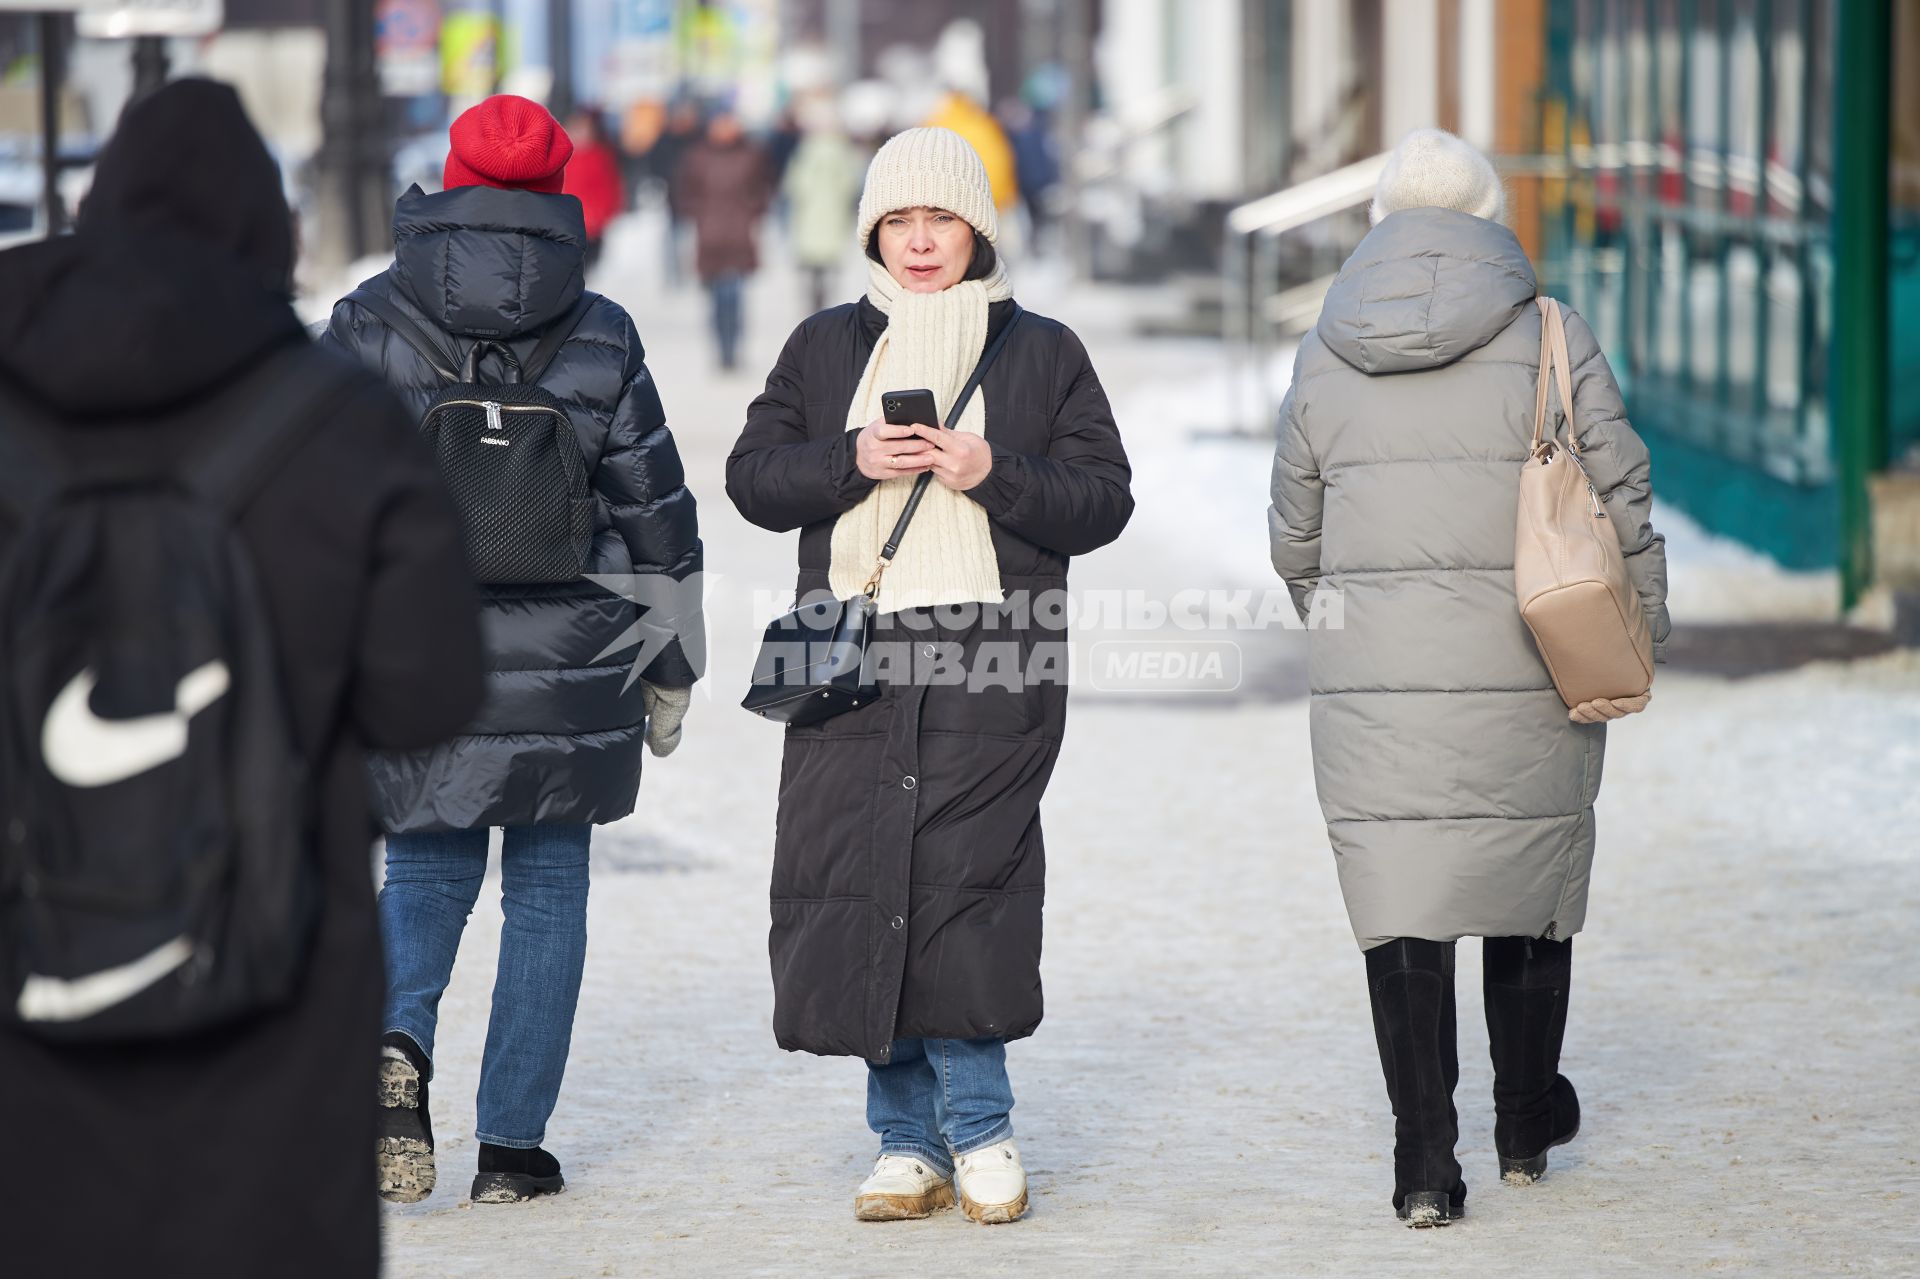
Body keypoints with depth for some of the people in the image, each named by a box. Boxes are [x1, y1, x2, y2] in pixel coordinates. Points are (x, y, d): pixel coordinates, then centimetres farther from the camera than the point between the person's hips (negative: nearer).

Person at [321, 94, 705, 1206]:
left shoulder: (369, 329, -1)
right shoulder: (601, 339, -1)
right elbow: (656, 513, 4)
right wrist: (671, 669, 14)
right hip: (570, 665, 0)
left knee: (426, 871, 15)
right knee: (549, 890, 10)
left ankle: (400, 1038, -15)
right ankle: (514, 1145, 10)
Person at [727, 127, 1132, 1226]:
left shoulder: (1042, 353, 10)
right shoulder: (826, 348, 17)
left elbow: (1102, 501, 5)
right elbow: (754, 476, 10)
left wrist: (994, 473, -11)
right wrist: (852, 461, -8)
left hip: (993, 655, -3)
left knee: (966, 879, -13)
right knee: (858, 885, -2)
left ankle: (977, 1126, -2)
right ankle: (911, 1139, 6)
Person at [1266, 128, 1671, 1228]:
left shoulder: (1327, 355, 5)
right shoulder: (1550, 339, -3)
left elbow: (1296, 537, 14)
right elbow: (1620, 506, -3)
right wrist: (1638, 641, 10)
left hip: (1373, 681, 1)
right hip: (1527, 679, -1)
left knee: (1403, 902, 2)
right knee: (1532, 883, 16)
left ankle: (1426, 1163, -3)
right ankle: (1528, 1124, 31)